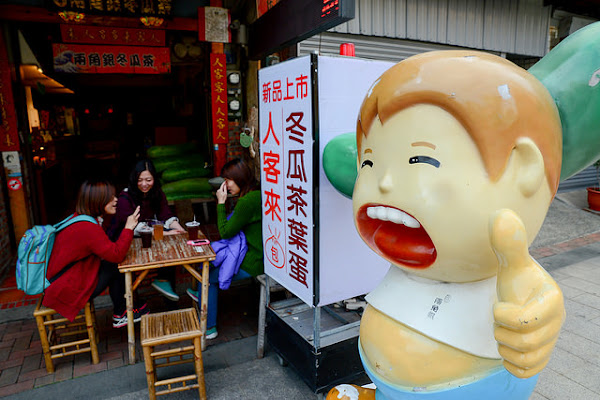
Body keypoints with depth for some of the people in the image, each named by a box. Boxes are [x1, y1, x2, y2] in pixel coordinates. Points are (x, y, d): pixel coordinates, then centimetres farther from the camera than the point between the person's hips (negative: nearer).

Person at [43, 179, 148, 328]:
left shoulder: (79, 218, 5)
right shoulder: (87, 228, -26)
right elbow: (117, 255, -27)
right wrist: (128, 228, -19)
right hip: (65, 291, -9)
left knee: (114, 265, 3)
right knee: (116, 268, -9)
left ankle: (121, 310, 11)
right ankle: (120, 316, 9)